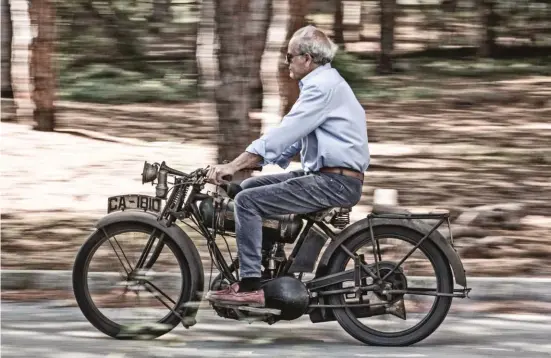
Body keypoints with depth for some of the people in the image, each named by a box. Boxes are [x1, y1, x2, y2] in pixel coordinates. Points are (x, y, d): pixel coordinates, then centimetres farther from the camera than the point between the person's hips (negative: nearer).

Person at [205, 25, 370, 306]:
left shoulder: (323, 86, -15)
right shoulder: (321, 83, 20)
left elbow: (283, 134, -21)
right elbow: (291, 137, 22)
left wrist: (233, 166, -20)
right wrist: (241, 164, 13)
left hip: (336, 183, -10)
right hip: (324, 175, 10)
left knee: (247, 201, -14)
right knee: (250, 186, 13)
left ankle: (250, 287, -15)